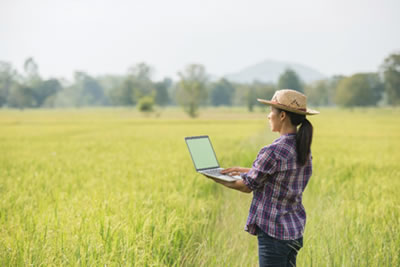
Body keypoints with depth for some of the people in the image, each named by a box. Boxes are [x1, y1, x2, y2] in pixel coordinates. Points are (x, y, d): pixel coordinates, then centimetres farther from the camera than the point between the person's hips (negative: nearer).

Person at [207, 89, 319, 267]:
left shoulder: (272, 152, -21)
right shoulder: (303, 148, 4)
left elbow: (247, 186, -10)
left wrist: (220, 180, 7)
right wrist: (244, 170, 19)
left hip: (273, 232, -9)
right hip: (295, 230, 9)